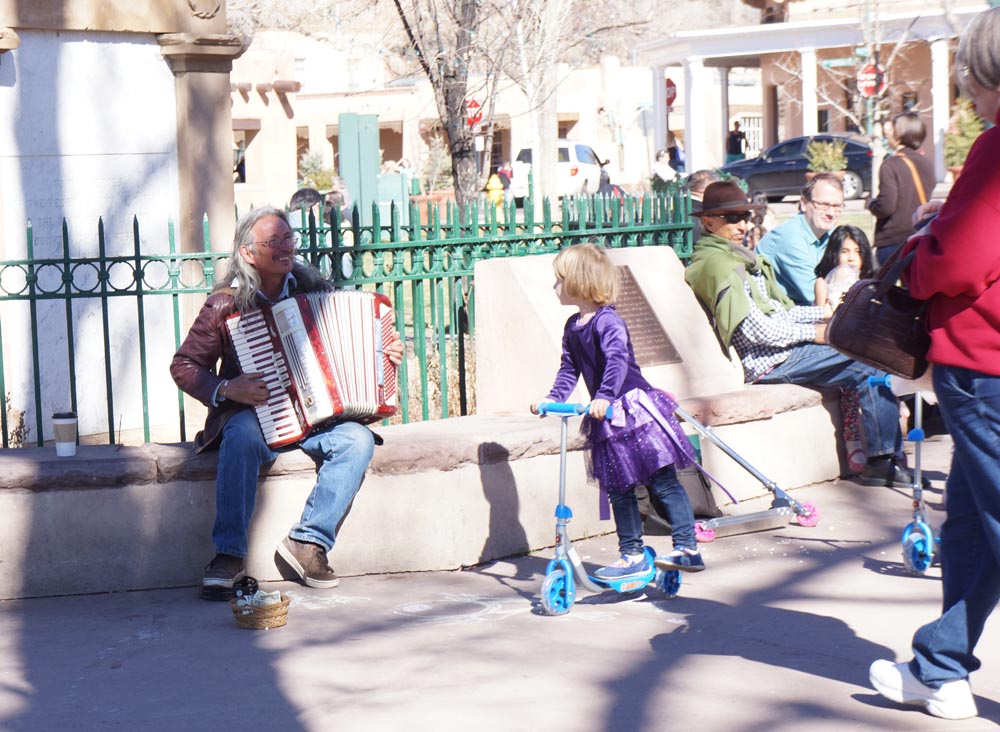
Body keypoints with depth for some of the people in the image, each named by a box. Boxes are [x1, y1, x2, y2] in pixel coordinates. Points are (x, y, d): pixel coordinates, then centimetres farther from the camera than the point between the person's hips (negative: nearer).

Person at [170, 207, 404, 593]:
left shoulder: (314, 289, 5)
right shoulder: (226, 304, -3)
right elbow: (184, 365, 0)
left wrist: (383, 352, 0)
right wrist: (226, 389, -17)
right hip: (253, 414, -3)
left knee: (358, 439, -26)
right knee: (242, 435, -37)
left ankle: (309, 542, -20)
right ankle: (229, 554, -30)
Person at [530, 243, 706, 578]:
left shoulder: (607, 321, -18)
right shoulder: (572, 327, 9)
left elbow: (617, 361, -31)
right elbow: (569, 369, 17)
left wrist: (604, 396, -42)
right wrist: (553, 398, 3)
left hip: (634, 408, -9)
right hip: (608, 419, 9)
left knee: (663, 482, -5)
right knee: (619, 490, 11)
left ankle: (687, 548, -3)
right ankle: (632, 555, 18)